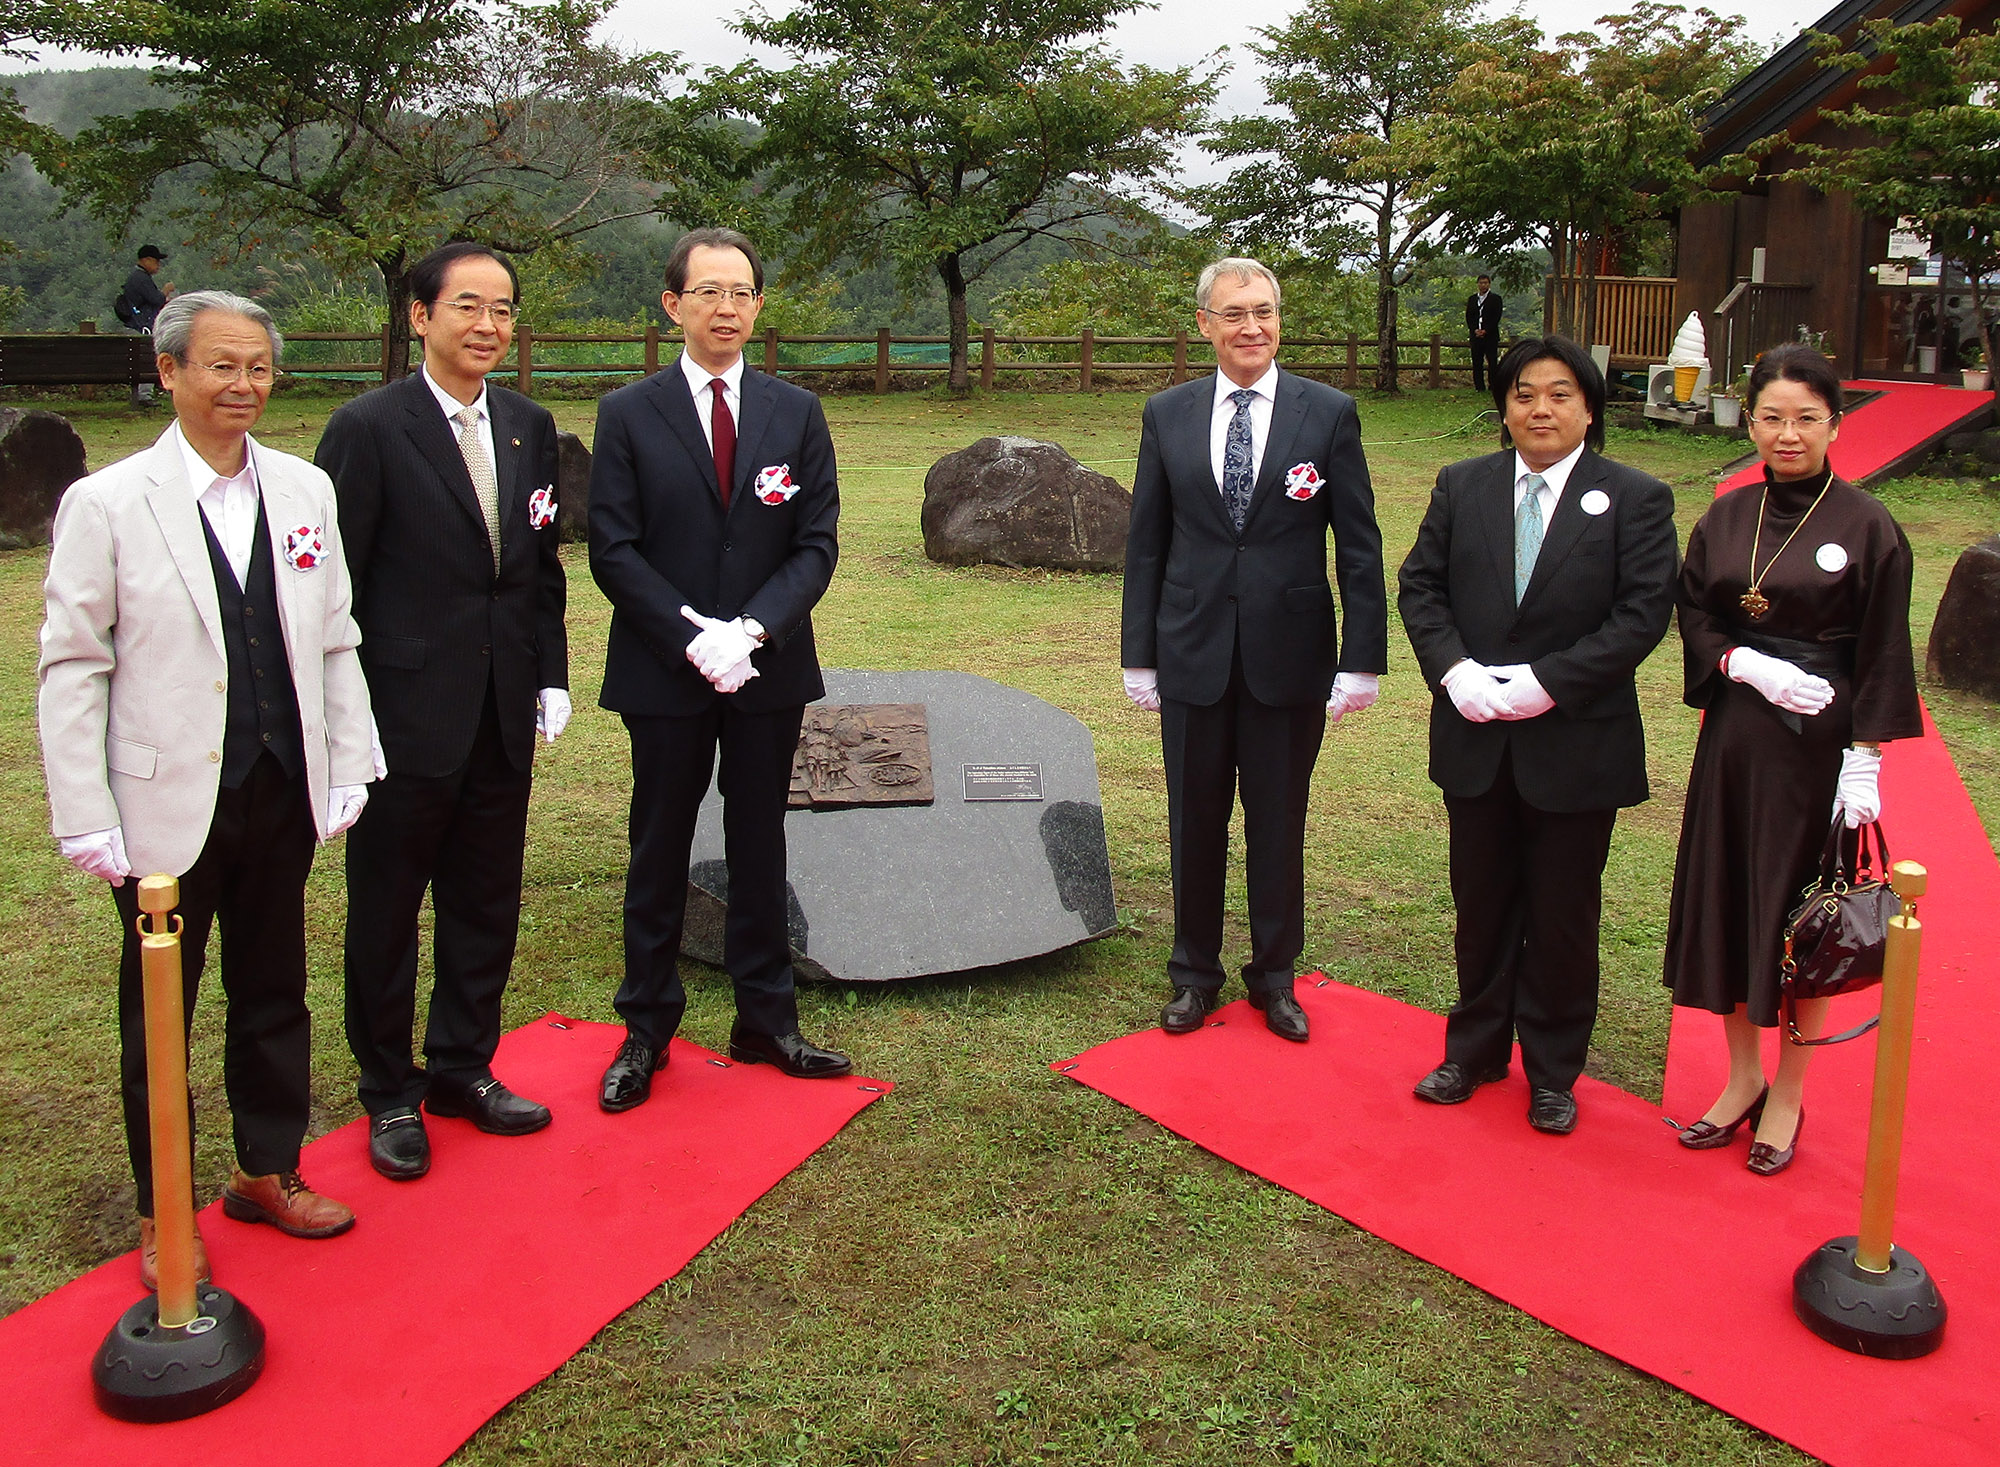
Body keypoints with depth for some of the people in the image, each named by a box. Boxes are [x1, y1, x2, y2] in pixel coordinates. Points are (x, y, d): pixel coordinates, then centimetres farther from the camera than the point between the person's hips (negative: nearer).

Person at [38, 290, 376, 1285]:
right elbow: (73, 669, -8)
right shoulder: (107, 503, -8)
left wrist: (347, 772, 5)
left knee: (274, 991, 16)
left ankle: (269, 1171, 35)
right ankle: (162, 1211, 28)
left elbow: (334, 641, 8)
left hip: (281, 794, 4)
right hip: (168, 806, -3)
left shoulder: (305, 490, 4)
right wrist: (86, 820, -11)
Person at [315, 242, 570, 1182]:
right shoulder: (369, 427, -10)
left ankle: (464, 1068, 33)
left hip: (503, 716, 6)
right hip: (406, 715, -5)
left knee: (486, 903, 15)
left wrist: (551, 677, 8)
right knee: (386, 911, 9)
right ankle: (389, 1092, 26)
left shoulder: (528, 426, 8)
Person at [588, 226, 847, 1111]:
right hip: (664, 672, -1)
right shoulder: (628, 414, 0)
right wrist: (693, 637, -17)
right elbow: (614, 550, -6)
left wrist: (752, 629, -15)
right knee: (659, 854, 8)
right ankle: (646, 1031, 20)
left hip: (770, 671, 2)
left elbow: (817, 544, 0)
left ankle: (766, 1022, 23)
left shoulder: (796, 414, 5)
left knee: (760, 849, 11)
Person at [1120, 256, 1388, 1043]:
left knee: (1279, 824, 10)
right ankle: (1195, 972, 28)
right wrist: (1140, 654, 4)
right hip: (1194, 653, 1)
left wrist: (1362, 658, -6)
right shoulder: (1167, 415, 4)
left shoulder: (1329, 413, -1)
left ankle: (1274, 976, 28)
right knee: (1195, 823, 11)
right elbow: (1146, 543, 7)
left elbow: (1359, 546, -2)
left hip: (1290, 654, -1)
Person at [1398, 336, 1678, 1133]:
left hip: (1578, 744, -3)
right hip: (1476, 739, 3)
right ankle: (1475, 1049, 32)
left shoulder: (1636, 499, -4)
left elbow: (1643, 613, -11)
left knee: (1562, 915, 9)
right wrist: (1453, 669, -13)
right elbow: (1420, 585, 4)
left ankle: (1553, 1073, 25)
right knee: (1481, 904, 15)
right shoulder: (1462, 486, 5)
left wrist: (1546, 681, -19)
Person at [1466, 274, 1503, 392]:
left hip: (1490, 335, -3)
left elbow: (1496, 317, -4)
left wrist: (1485, 331, -13)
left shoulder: (1495, 299, 3)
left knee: (1492, 361, -6)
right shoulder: (1472, 299, 15)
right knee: (1477, 362, 3)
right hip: (1476, 335, 3)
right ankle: (1479, 386, 8)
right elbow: (1468, 317, 9)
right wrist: (1475, 330, -6)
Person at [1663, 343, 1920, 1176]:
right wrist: (1750, 665, -11)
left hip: (1820, 743, -4)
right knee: (1726, 901, 9)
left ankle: (1787, 1094, 19)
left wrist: (1864, 760, -12)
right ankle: (1742, 1076, 26)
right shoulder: (1725, 519, 5)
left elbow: (1882, 656, -7)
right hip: (1733, 738, 4)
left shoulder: (1866, 526, -7)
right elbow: (1693, 623, 7)